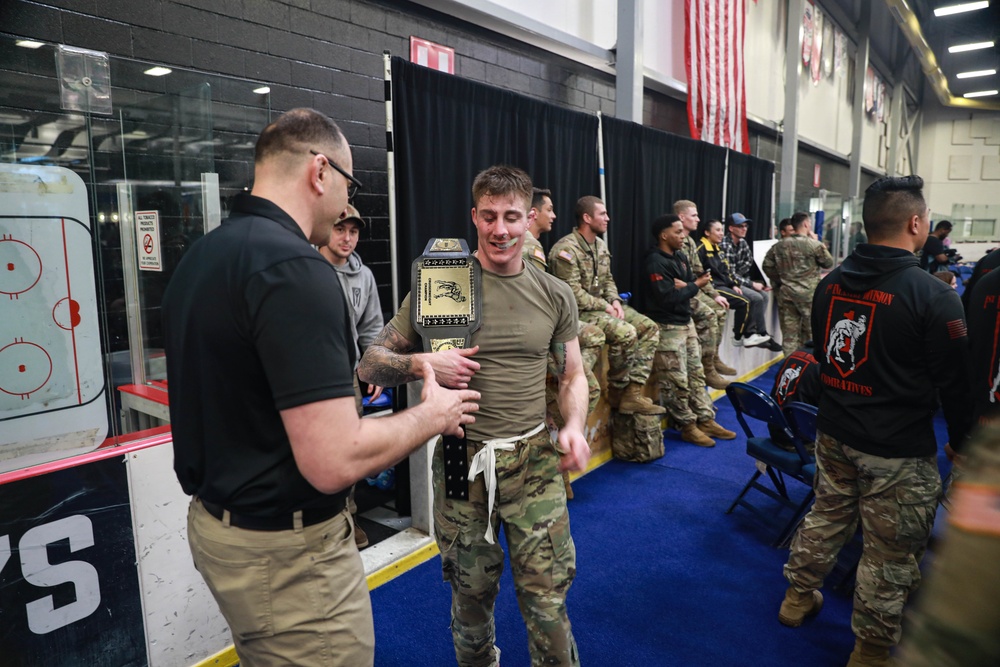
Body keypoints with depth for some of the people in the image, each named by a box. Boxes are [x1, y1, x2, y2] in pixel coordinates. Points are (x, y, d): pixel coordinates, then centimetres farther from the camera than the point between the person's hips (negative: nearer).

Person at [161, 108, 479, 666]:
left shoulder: (201, 257, 4)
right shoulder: (294, 268, -25)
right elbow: (334, 462, -30)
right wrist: (432, 415, -13)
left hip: (214, 522, 9)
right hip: (287, 552, -9)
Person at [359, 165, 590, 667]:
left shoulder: (554, 296, 3)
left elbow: (572, 376, 11)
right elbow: (370, 365, -1)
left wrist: (574, 427, -8)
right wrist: (424, 363, -21)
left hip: (533, 457, 1)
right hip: (462, 459, -1)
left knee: (547, 597, 2)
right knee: (472, 593, 16)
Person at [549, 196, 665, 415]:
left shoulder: (600, 245, 12)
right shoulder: (566, 249, -17)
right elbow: (573, 294, -21)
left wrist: (614, 301, -2)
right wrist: (605, 307, -16)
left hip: (603, 305, 10)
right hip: (579, 311, -9)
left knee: (649, 328, -5)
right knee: (626, 333, -29)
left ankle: (633, 393, -10)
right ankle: (617, 392, -6)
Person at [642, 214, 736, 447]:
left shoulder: (680, 256, 11)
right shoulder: (655, 262, -17)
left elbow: (690, 285, 10)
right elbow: (668, 298, -23)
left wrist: (685, 285, -14)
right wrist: (695, 285, -12)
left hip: (686, 322, 9)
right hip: (667, 327, -9)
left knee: (696, 374, 13)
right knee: (677, 382, -1)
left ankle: (706, 420, 21)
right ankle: (687, 426, 11)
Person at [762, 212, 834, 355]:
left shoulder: (779, 245, 5)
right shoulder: (814, 244, -7)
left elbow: (767, 265, 6)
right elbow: (829, 263, 5)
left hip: (786, 293, 3)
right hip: (809, 294, -3)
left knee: (789, 333, 6)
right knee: (810, 333, 10)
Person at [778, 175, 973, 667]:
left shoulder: (831, 283, -1)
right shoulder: (932, 296, -19)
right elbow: (955, 382, -10)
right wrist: (963, 441, 6)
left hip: (834, 431, 6)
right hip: (899, 447, -6)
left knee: (827, 515, 24)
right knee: (890, 553, 11)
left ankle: (798, 596, 40)